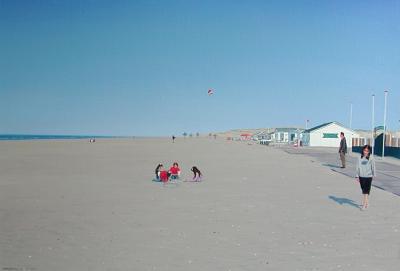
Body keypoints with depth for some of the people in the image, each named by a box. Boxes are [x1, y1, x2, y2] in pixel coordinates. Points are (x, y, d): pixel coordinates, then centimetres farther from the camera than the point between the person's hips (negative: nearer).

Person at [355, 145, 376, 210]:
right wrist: (357, 176, 2)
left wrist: (373, 175, 10)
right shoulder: (360, 158, 0)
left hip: (368, 177, -3)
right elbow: (357, 167, 4)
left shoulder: (371, 159, -8)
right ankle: (366, 202, 27)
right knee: (363, 190, 13)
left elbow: (373, 167, 3)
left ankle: (364, 205, -6)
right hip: (361, 176, 3)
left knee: (366, 191, -5)